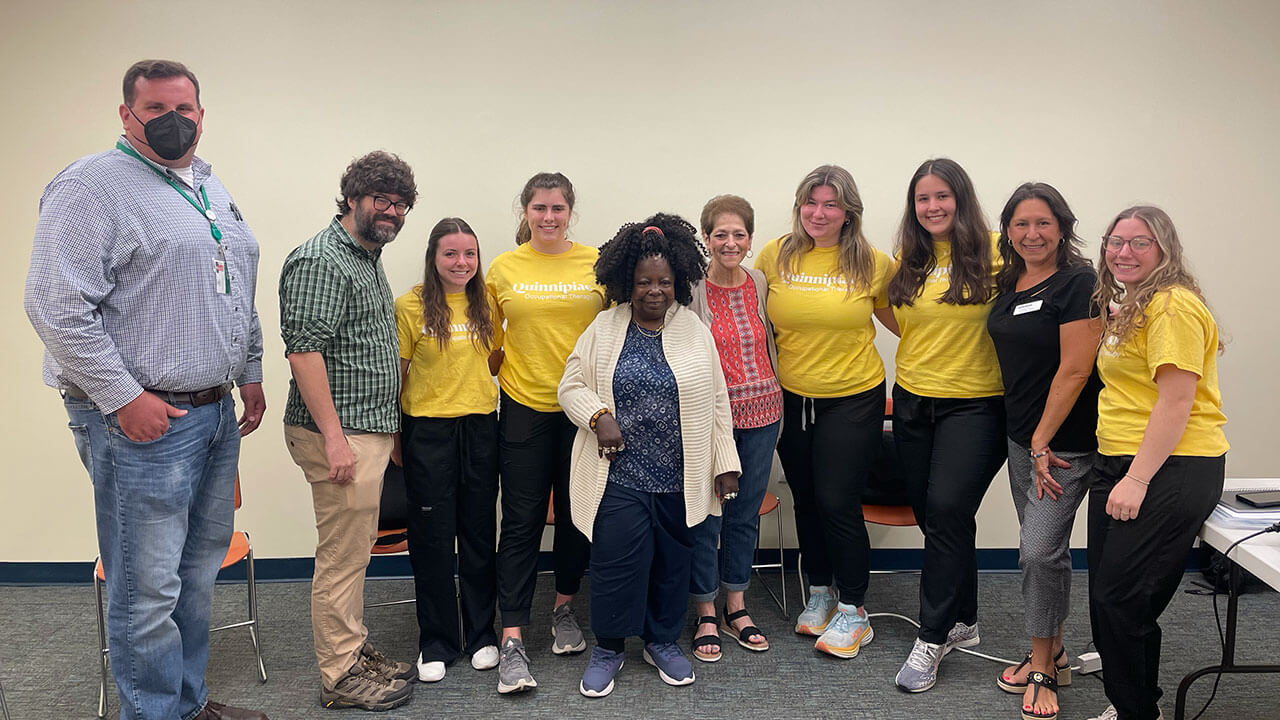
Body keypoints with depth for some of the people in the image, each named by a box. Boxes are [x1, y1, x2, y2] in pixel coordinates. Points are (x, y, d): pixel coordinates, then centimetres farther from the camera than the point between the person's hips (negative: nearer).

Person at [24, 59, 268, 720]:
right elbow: (56, 306, -17)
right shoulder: (91, 186, -10)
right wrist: (123, 398, -18)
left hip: (216, 415, 8)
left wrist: (250, 373, 19)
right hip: (143, 419, -8)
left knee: (199, 574, 17)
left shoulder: (212, 190, 16)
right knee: (149, 590, -1)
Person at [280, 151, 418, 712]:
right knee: (342, 555, -2)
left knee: (355, 549, 18)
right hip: (340, 434, -10)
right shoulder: (320, 260, -14)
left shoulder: (368, 259, 17)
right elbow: (305, 350, -21)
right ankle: (340, 677, 10)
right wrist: (334, 436, -24)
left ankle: (355, 651, 30)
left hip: (370, 431, 10)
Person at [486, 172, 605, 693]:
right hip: (524, 407, -1)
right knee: (522, 522, -1)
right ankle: (512, 641, 3)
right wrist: (500, 376, 4)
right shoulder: (503, 269, 2)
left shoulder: (596, 264, 1)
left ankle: (564, 607, 33)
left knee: (576, 513, 12)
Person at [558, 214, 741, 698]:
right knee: (616, 559, -1)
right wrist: (599, 415, -15)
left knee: (673, 560, 11)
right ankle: (608, 647, 20)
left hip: (679, 476, 2)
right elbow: (571, 386, 5)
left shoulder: (695, 332, 5)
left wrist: (726, 463, 4)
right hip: (619, 474, -2)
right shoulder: (604, 329, 2)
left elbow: (716, 402, 7)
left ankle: (663, 641, 32)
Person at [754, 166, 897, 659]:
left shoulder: (872, 263, -6)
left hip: (853, 400, -3)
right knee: (806, 500, 13)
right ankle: (820, 594, 34)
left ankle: (853, 610, 15)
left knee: (838, 503, -3)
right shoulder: (775, 256, -1)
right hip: (791, 398, 3)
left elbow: (900, 321, 8)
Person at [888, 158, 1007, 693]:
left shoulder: (992, 253, -7)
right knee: (936, 516, 11)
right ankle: (963, 622, 28)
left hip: (973, 403, -5)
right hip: (913, 402, 5)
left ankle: (932, 640, 1)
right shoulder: (908, 261, 9)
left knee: (947, 510, -11)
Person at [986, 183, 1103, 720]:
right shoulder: (1009, 284, 9)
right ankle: (1051, 653, 28)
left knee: (1040, 551, -8)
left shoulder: (1078, 284, -14)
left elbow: (1074, 370, -17)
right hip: (1021, 435, 7)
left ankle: (1042, 671, 7)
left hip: (1064, 442, -7)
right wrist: (1027, 441, 13)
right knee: (1044, 548, 15)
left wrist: (1042, 443, -15)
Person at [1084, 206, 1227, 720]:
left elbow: (1176, 401, -20)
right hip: (1120, 464, 10)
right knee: (1106, 595, 13)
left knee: (1120, 598, -6)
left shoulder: (1173, 305, -14)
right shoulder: (1129, 305, 18)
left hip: (1170, 469, -10)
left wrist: (1137, 479, -21)